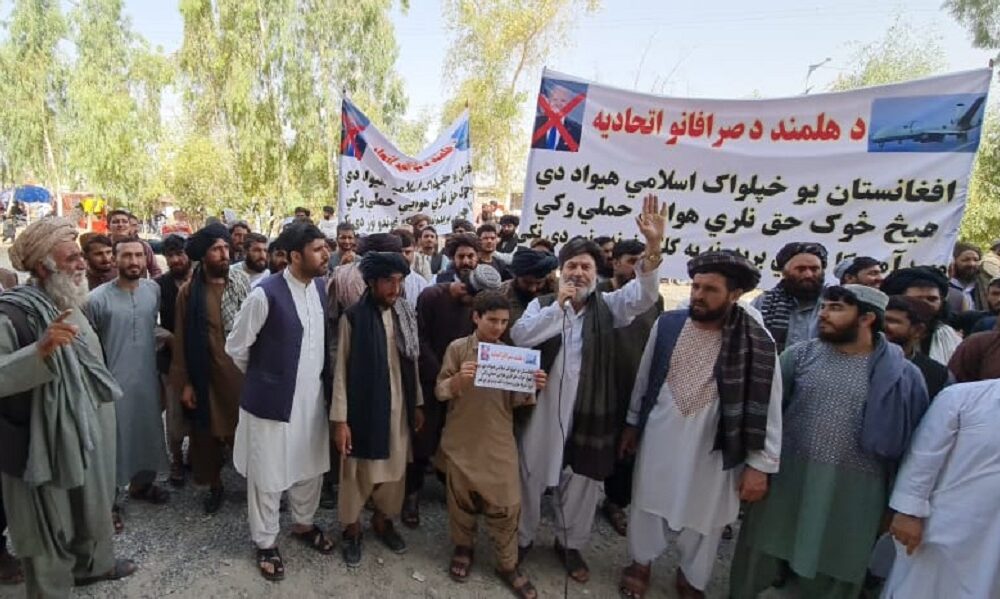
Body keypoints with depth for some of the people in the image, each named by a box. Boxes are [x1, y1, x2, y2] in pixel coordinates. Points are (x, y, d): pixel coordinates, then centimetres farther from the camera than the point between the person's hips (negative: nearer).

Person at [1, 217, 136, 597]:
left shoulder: (67, 305, 5)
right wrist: (41, 349, -45)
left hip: (82, 433, 8)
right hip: (42, 444, -8)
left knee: (91, 504, 25)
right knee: (50, 527, 11)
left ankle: (92, 563, 47)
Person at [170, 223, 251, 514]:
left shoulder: (242, 281, -3)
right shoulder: (189, 291, -3)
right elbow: (182, 339, -1)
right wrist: (185, 382, -2)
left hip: (242, 370, 0)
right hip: (207, 375, 1)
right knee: (208, 434, 14)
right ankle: (215, 486, 34)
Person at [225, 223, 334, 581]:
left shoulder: (321, 287, -1)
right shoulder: (265, 294, -19)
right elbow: (236, 347, -8)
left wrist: (321, 378, 12)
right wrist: (262, 377, 6)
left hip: (312, 397, 6)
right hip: (272, 400, -5)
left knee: (311, 466, 20)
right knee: (267, 474, 11)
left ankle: (303, 524, 44)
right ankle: (265, 543, 34)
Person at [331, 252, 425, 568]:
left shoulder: (406, 314, 0)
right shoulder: (353, 317, -13)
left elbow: (412, 362, 7)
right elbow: (341, 369, -10)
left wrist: (417, 404, 9)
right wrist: (340, 418, -12)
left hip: (399, 406, 5)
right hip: (364, 407, -4)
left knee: (395, 467, 17)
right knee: (358, 470, 11)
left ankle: (383, 520, 39)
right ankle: (352, 528, 34)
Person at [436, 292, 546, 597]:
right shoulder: (458, 348, -5)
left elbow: (516, 400, 2)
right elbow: (440, 392, -8)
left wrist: (531, 388, -18)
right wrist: (458, 379, -27)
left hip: (499, 441, 2)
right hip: (462, 440, -1)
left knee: (506, 503, 5)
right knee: (461, 498, 14)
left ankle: (507, 564, 23)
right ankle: (463, 548, 37)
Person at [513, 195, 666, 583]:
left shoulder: (608, 306, 0)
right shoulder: (543, 304, 0)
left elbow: (644, 294, -17)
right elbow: (518, 336, -15)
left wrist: (654, 247, -33)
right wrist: (558, 306, -20)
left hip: (588, 411, 1)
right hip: (542, 407, 0)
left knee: (583, 480, 16)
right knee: (531, 474, 13)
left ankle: (570, 544, 40)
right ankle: (522, 538, 37)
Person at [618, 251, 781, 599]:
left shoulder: (758, 343, -15)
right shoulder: (667, 325, -8)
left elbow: (767, 407, -10)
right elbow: (644, 377, 3)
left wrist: (760, 465, -9)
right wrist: (632, 424, 9)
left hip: (712, 449, -1)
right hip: (658, 439, 2)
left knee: (704, 519, 19)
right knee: (648, 505, 20)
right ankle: (641, 563, 48)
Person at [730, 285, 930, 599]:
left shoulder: (901, 374, -3)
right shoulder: (799, 354, -2)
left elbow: (905, 440, 1)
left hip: (854, 492, 0)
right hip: (787, 478, 1)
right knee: (761, 554, 13)